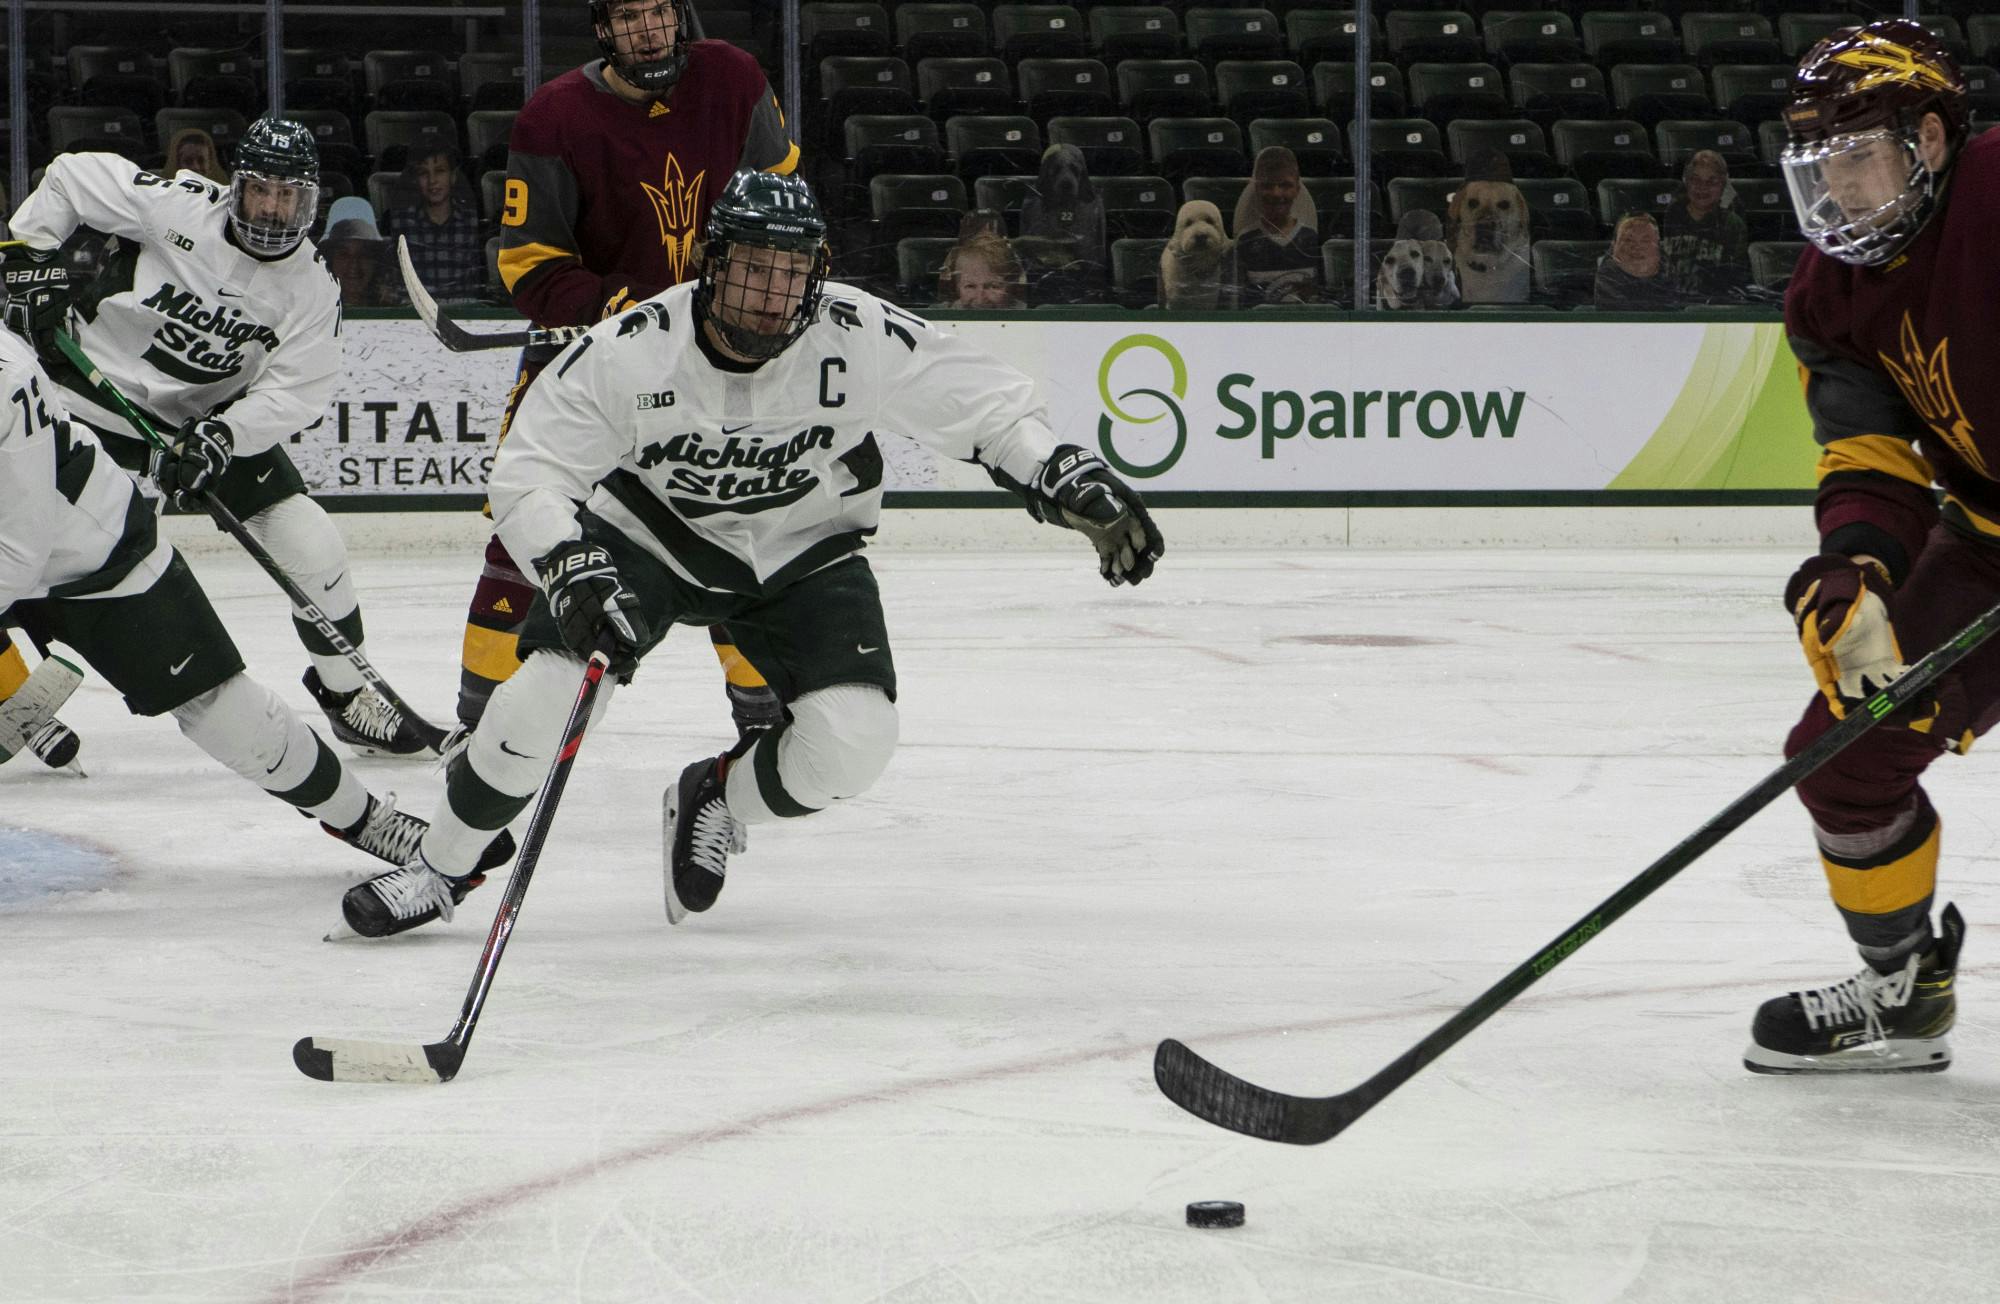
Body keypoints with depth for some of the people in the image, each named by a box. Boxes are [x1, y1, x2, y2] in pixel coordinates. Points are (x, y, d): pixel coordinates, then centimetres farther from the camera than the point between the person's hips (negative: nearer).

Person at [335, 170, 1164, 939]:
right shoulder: (631, 350, -27)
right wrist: (573, 565, -41)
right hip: (647, 536, -1)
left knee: (852, 740, -18)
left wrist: (1070, 482, -26)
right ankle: (441, 867, 5)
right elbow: (528, 471, -25)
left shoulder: (862, 338, -24)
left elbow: (985, 407, -13)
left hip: (802, 553, 1)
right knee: (544, 698, -20)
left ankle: (715, 802, 15)